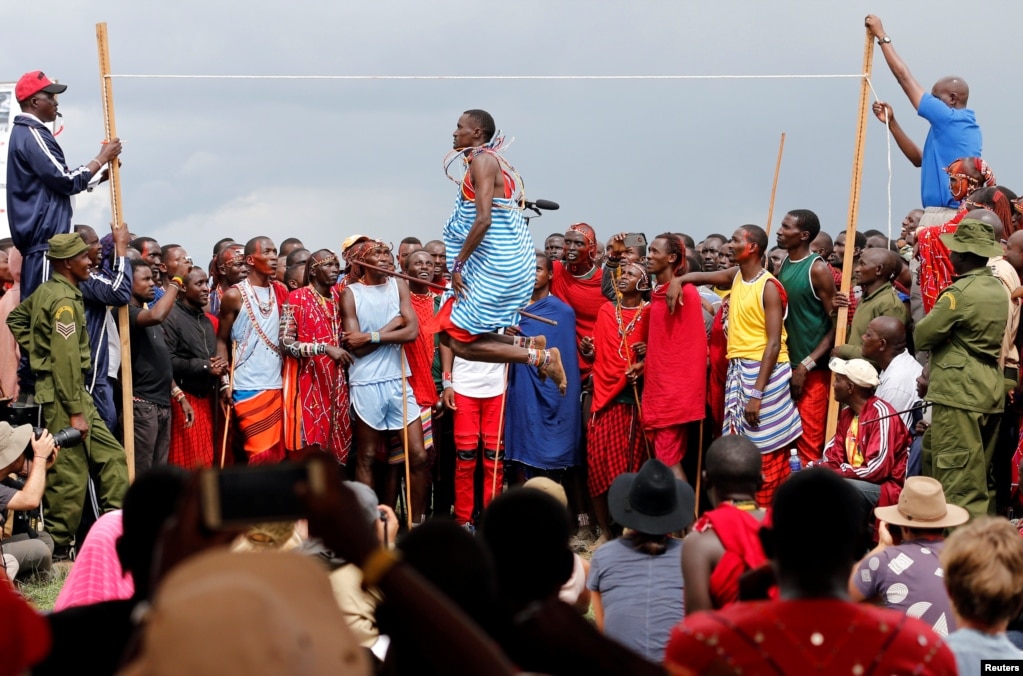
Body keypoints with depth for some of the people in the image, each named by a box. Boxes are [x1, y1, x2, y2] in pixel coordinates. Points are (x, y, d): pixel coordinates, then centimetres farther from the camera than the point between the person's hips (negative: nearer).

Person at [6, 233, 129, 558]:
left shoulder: (46, 291, 12)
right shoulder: (65, 299, -17)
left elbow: (16, 319, 27)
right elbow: (66, 360, -21)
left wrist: (36, 351, 19)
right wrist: (75, 411, -20)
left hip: (76, 392, 10)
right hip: (62, 394, -10)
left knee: (111, 457, 10)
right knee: (69, 475, -6)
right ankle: (56, 549, 1)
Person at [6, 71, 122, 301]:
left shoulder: (24, 133, 19)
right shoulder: (32, 135, -14)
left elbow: (56, 179, 23)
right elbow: (67, 181, -16)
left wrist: (101, 173, 17)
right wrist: (102, 158, -5)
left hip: (40, 235, 11)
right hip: (44, 236, -11)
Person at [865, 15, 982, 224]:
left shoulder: (949, 118, -5)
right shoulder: (965, 126, 21)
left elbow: (904, 77, 0)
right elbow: (919, 158, 25)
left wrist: (882, 36, 9)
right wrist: (891, 122, 19)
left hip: (944, 216, -9)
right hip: (958, 217, 9)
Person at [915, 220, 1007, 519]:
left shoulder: (960, 292, -16)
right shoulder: (999, 290, 10)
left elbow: (921, 336, -12)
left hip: (959, 391, -9)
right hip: (991, 390, 9)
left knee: (958, 477, -5)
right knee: (979, 474, 16)